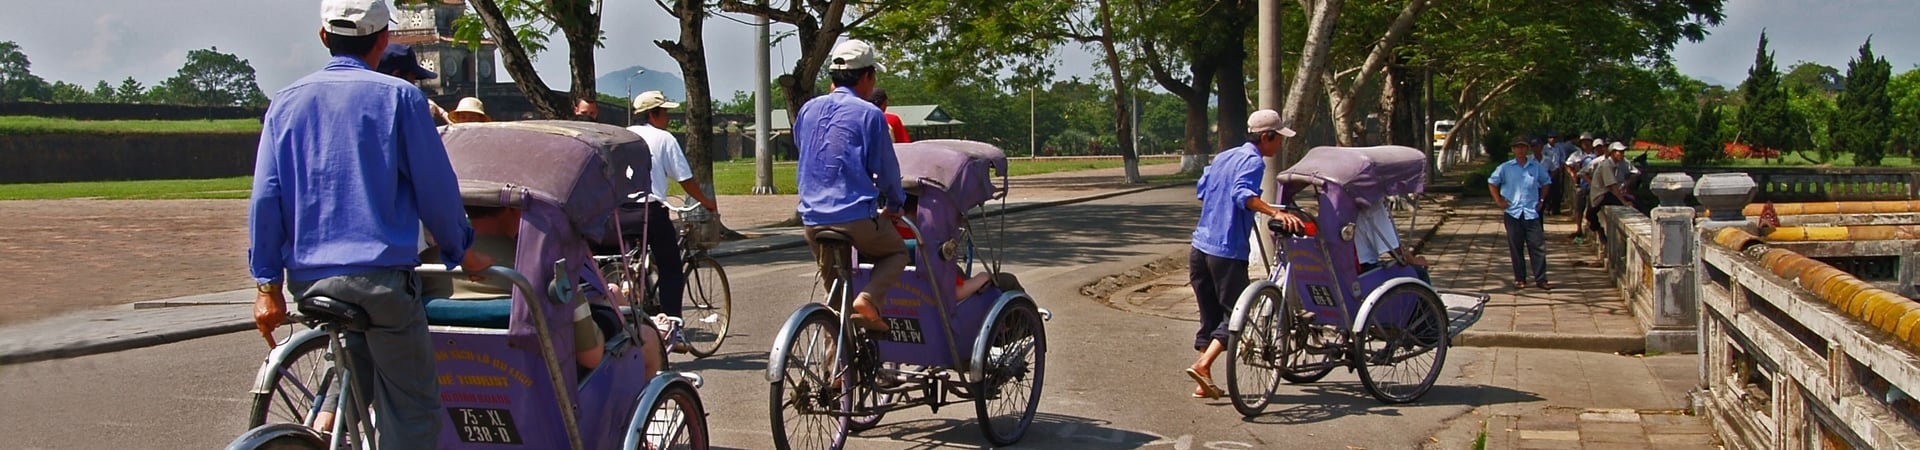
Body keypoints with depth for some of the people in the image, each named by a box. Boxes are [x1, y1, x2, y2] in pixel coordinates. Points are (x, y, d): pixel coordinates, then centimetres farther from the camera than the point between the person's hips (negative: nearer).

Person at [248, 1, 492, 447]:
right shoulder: (398, 97, -4)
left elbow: (264, 199, 3)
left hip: (309, 279, 5)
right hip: (381, 276, -5)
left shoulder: (286, 102, 8)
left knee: (354, 367, 28)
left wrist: (268, 282, 7)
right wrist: (460, 251, 12)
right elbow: (436, 188, -3)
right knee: (411, 410, 2)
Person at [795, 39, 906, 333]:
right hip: (857, 215, -5)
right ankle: (868, 298, -4)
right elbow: (885, 168, -2)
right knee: (897, 252, 22)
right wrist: (894, 205, 16)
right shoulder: (868, 114, -7)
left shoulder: (808, 110, 11)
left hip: (812, 220, 6)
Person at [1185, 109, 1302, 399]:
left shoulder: (1223, 157, 16)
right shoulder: (1253, 160, -10)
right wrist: (1275, 213, -41)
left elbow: (1201, 190, 26)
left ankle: (1204, 382, 14)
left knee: (1210, 316, 13)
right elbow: (1242, 193, -28)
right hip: (1228, 251, -8)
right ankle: (1202, 365, -15)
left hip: (1201, 247, 8)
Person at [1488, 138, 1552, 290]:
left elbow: (1546, 182, 21)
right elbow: (1492, 183, 12)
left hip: (1532, 213, 0)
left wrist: (1541, 200, 12)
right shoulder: (1505, 168, 4)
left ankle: (1540, 279, 2)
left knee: (1537, 246, -3)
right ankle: (1519, 279, 13)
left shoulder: (1536, 167, 7)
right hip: (1513, 213, 0)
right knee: (1516, 248, 4)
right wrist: (1498, 200, 3)